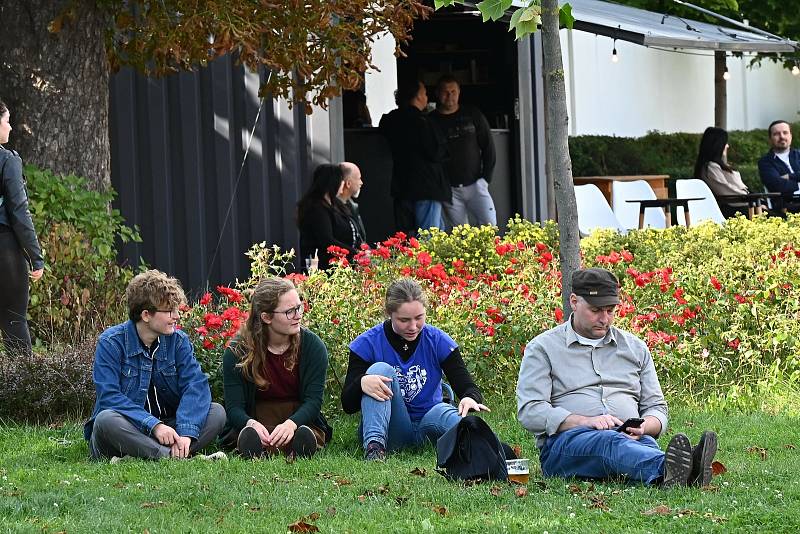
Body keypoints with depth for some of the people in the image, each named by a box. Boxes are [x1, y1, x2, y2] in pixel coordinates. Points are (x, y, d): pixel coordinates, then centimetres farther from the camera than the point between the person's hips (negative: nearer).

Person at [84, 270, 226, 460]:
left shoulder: (178, 341, 3)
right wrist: (154, 425, -29)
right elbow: (109, 396, -19)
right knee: (106, 420, -36)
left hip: (166, 426, 4)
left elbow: (196, 385, -9)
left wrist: (186, 432, -26)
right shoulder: (111, 343, -9)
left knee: (217, 412, -17)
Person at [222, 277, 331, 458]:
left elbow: (313, 399, -7)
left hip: (300, 421, 1)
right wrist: (252, 424, -31)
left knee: (304, 437, -37)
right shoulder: (237, 352, -3)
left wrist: (291, 423, -29)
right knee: (250, 438, -38)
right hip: (255, 421, -1)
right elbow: (234, 407, -7)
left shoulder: (312, 346, -1)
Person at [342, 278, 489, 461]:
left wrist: (471, 398, -32)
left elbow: (467, 386, -5)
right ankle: (374, 444, -38)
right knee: (381, 369, -22)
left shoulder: (438, 341, -1)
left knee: (444, 412, -32)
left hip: (427, 424, 0)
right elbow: (348, 405, -8)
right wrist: (362, 383, -33)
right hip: (391, 430, 0)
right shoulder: (367, 344, -5)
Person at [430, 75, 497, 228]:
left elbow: (488, 147, 8)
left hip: (474, 184, 0)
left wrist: (486, 177, 1)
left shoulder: (473, 116, 5)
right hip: (449, 189, 0)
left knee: (490, 224, -14)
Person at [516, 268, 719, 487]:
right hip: (566, 441, -4)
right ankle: (666, 469, -72)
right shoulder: (543, 347, 10)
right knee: (610, 441, -40)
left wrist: (643, 427, -5)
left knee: (646, 444, -35)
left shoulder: (635, 347, 23)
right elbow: (529, 411, -2)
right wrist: (586, 421, -16)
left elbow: (656, 408, 23)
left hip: (628, 437, 4)